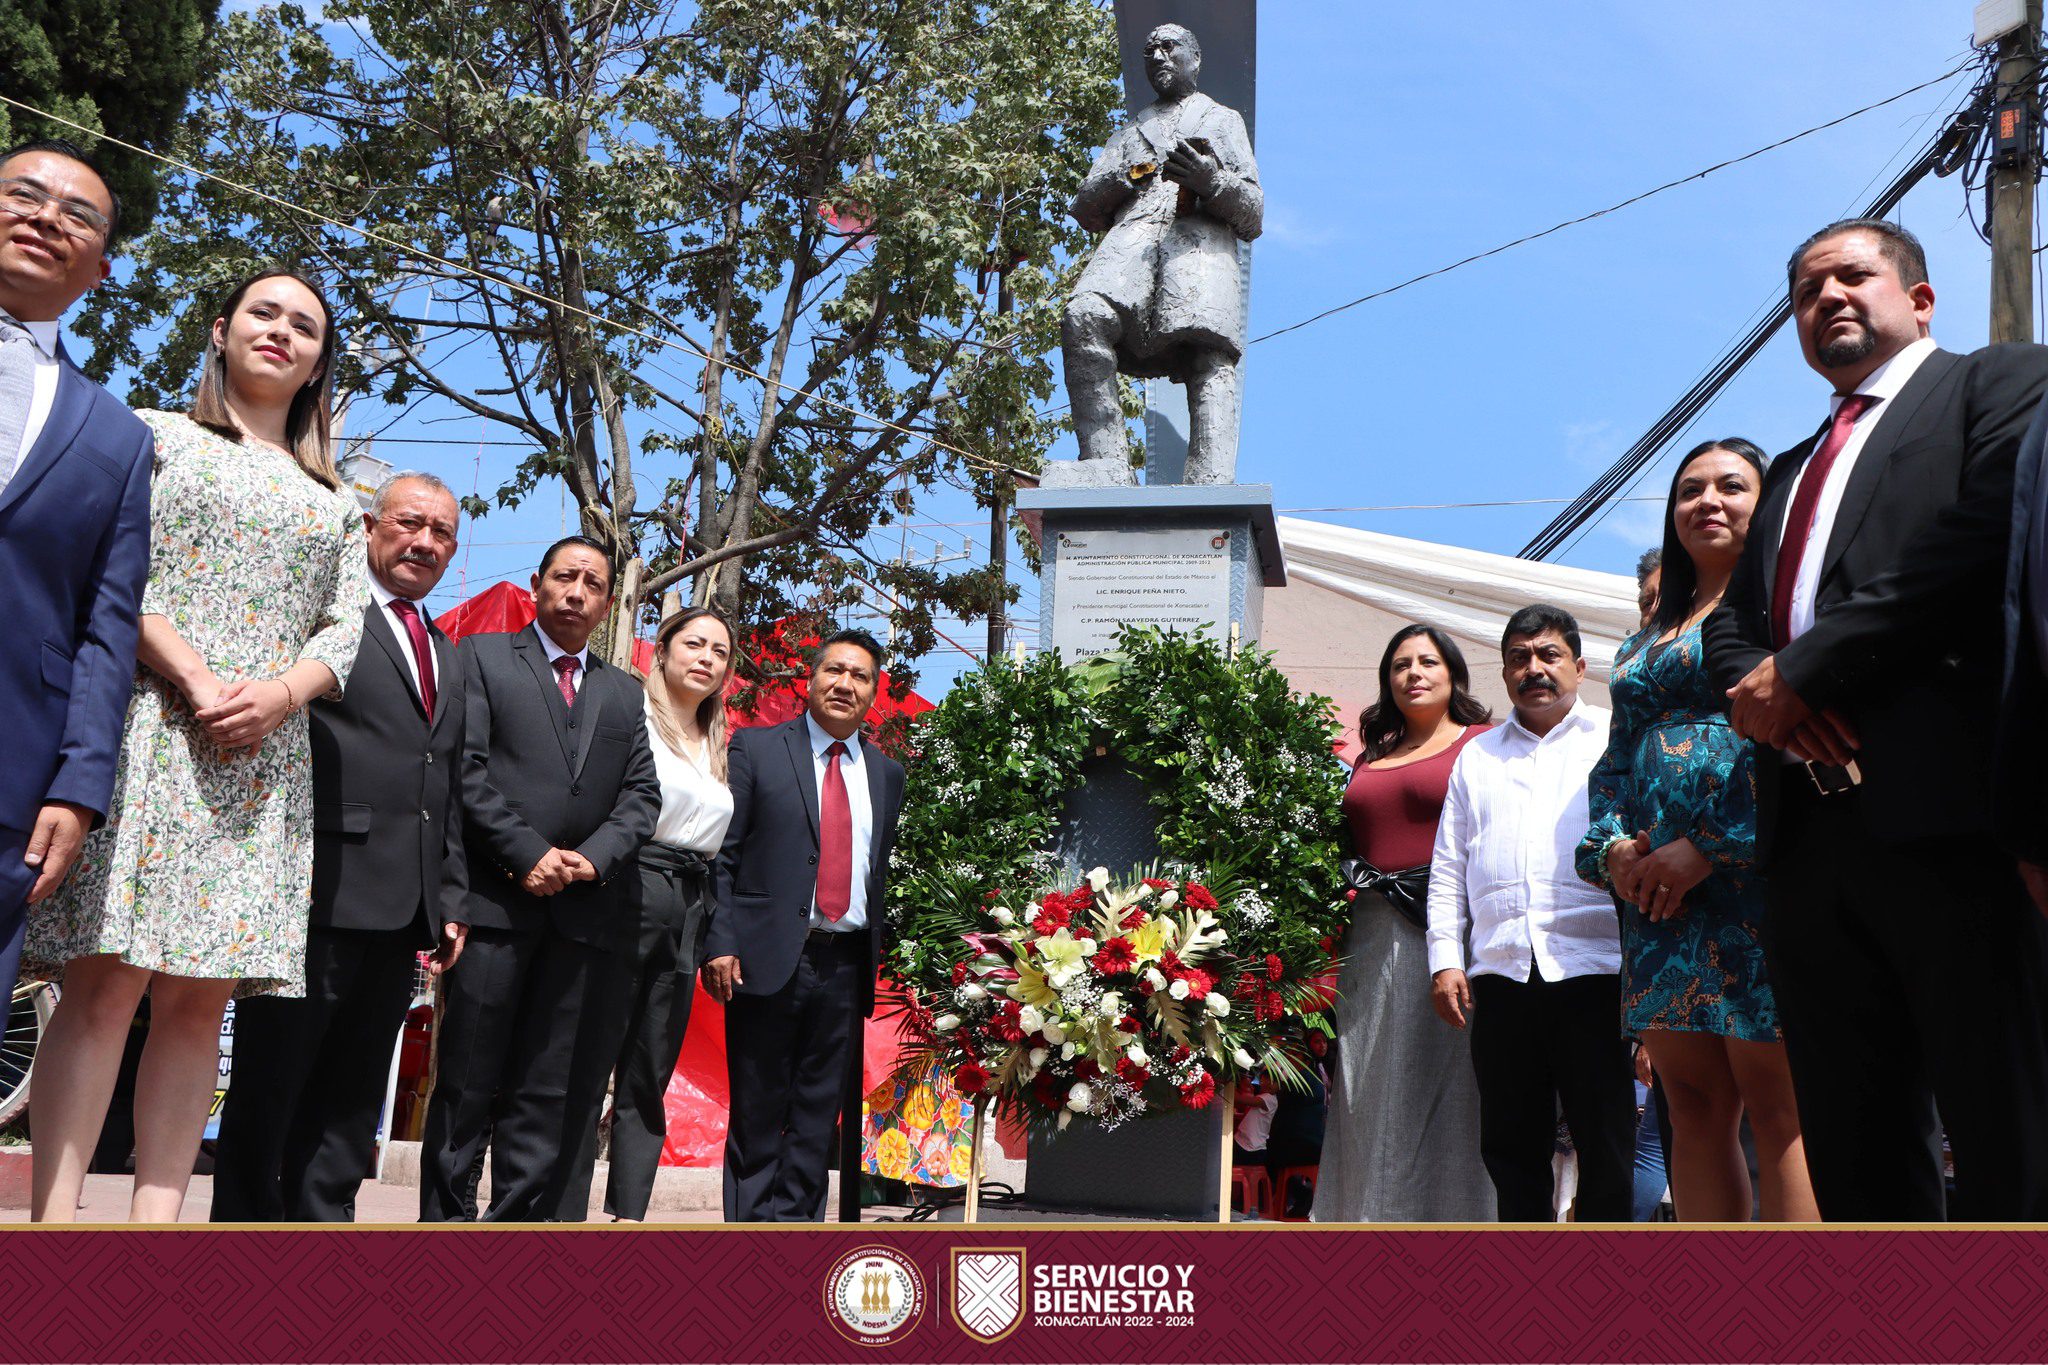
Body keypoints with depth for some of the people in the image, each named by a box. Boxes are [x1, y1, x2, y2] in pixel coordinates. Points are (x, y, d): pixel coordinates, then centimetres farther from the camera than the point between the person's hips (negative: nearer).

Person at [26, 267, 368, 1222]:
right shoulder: (155, 435, 11)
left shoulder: (335, 502, 23)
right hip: (151, 726, -4)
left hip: (268, 754, 4)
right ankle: (56, 1222, -15)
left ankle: (155, 1224, -4)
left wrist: (281, 692, -8)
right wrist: (197, 680, -14)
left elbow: (344, 626, 12)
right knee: (108, 979, -13)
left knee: (199, 997, -2)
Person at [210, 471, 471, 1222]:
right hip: (322, 893, -7)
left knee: (350, 1103, 10)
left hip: (402, 909, 8)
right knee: (269, 1091, 1)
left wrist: (451, 899, 15)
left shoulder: (446, 656, 22)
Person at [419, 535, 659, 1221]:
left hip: (590, 906, 3)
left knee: (555, 1093, 1)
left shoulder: (625, 693, 21)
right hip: (497, 900, -3)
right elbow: (466, 767, -2)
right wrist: (528, 854, -12)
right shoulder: (483, 657, 9)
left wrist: (593, 858, -7)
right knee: (469, 1082, -1)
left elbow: (641, 795, 11)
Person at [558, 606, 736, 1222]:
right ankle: (567, 1213, -3)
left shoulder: (719, 749, 21)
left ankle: (628, 1217, 6)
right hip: (626, 897, -6)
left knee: (649, 1078, 5)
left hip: (688, 913, 6)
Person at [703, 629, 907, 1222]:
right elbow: (721, 855, -2)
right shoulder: (756, 749, 3)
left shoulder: (887, 773, 14)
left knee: (820, 1114, 7)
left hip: (846, 967, 4)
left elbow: (885, 875, 14)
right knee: (757, 1112, 4)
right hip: (768, 959, -3)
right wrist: (719, 943, -11)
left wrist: (882, 962, 5)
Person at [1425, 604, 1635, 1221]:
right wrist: (1445, 958, 7)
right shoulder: (1477, 756, 21)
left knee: (1604, 1139, -2)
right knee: (1510, 1140, 5)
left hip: (1593, 968, -3)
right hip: (1500, 970, 3)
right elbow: (1447, 868, 17)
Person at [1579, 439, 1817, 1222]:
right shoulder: (1650, 638, 25)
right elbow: (1614, 762, 22)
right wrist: (1613, 848, 2)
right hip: (1655, 889, 7)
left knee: (1779, 1108, -9)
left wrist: (1707, 849, -15)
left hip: (1754, 874, -7)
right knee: (1694, 1105, 5)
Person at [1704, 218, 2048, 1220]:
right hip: (1811, 829, 7)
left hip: (1950, 813, -7)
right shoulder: (1793, 471, 31)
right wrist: (1756, 690, -2)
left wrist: (1804, 667, -9)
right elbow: (1732, 622, 23)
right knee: (1851, 1153, 7)